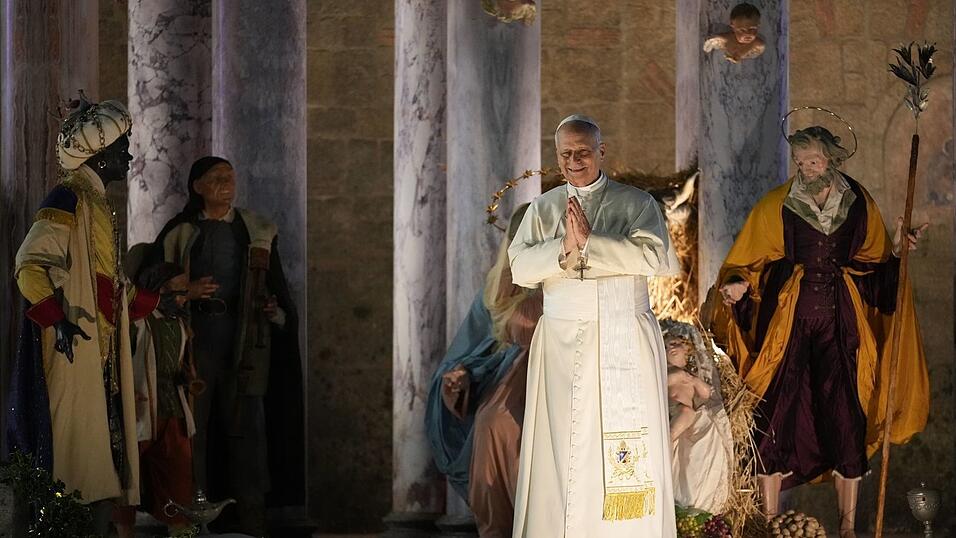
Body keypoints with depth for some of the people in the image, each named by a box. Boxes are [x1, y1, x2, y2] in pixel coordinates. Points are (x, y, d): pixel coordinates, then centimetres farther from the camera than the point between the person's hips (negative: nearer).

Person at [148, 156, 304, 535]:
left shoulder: (258, 232, 13)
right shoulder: (179, 232, 9)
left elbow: (277, 285, 15)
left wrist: (276, 311, -4)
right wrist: (187, 292, -9)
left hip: (243, 337, 1)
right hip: (194, 336, -1)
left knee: (246, 423, -3)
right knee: (193, 422, -2)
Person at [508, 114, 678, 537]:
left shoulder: (636, 203, 4)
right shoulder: (543, 208, 12)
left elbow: (653, 256, -12)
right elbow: (520, 266, -1)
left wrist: (588, 241, -15)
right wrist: (564, 248, -17)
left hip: (624, 345, -2)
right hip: (562, 343, 2)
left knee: (627, 449, -5)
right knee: (562, 444, -1)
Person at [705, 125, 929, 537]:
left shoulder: (859, 205, 5)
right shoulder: (776, 206, -1)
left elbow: (875, 264, 15)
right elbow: (749, 262, 2)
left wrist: (896, 250, -4)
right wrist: (738, 285, -18)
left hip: (842, 326, 1)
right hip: (787, 322, -1)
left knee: (846, 423, -1)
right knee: (779, 421, -3)